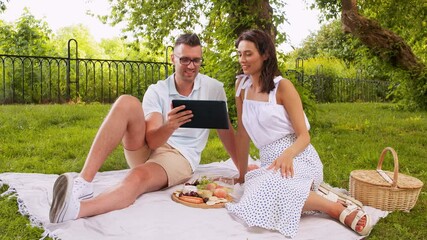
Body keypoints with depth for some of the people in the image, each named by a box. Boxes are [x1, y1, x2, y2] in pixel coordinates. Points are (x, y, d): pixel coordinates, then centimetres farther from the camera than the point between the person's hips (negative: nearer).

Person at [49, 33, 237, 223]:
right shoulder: (156, 91, -1)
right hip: (146, 149, 2)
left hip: (180, 157, -2)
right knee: (127, 103, -26)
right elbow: (152, 141, -13)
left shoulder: (213, 88, -1)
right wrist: (170, 126, -36)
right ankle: (83, 182, -35)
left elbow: (226, 130, 9)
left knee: (137, 178, -37)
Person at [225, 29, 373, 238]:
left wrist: (287, 155, -30)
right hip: (270, 162, 5)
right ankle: (308, 193, -4)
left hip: (297, 158, -4)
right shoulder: (241, 85, 8)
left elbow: (304, 136, -8)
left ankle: (338, 209, -16)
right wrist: (242, 174, 11)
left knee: (270, 189, -36)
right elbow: (242, 133, 11)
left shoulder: (282, 86, -8)